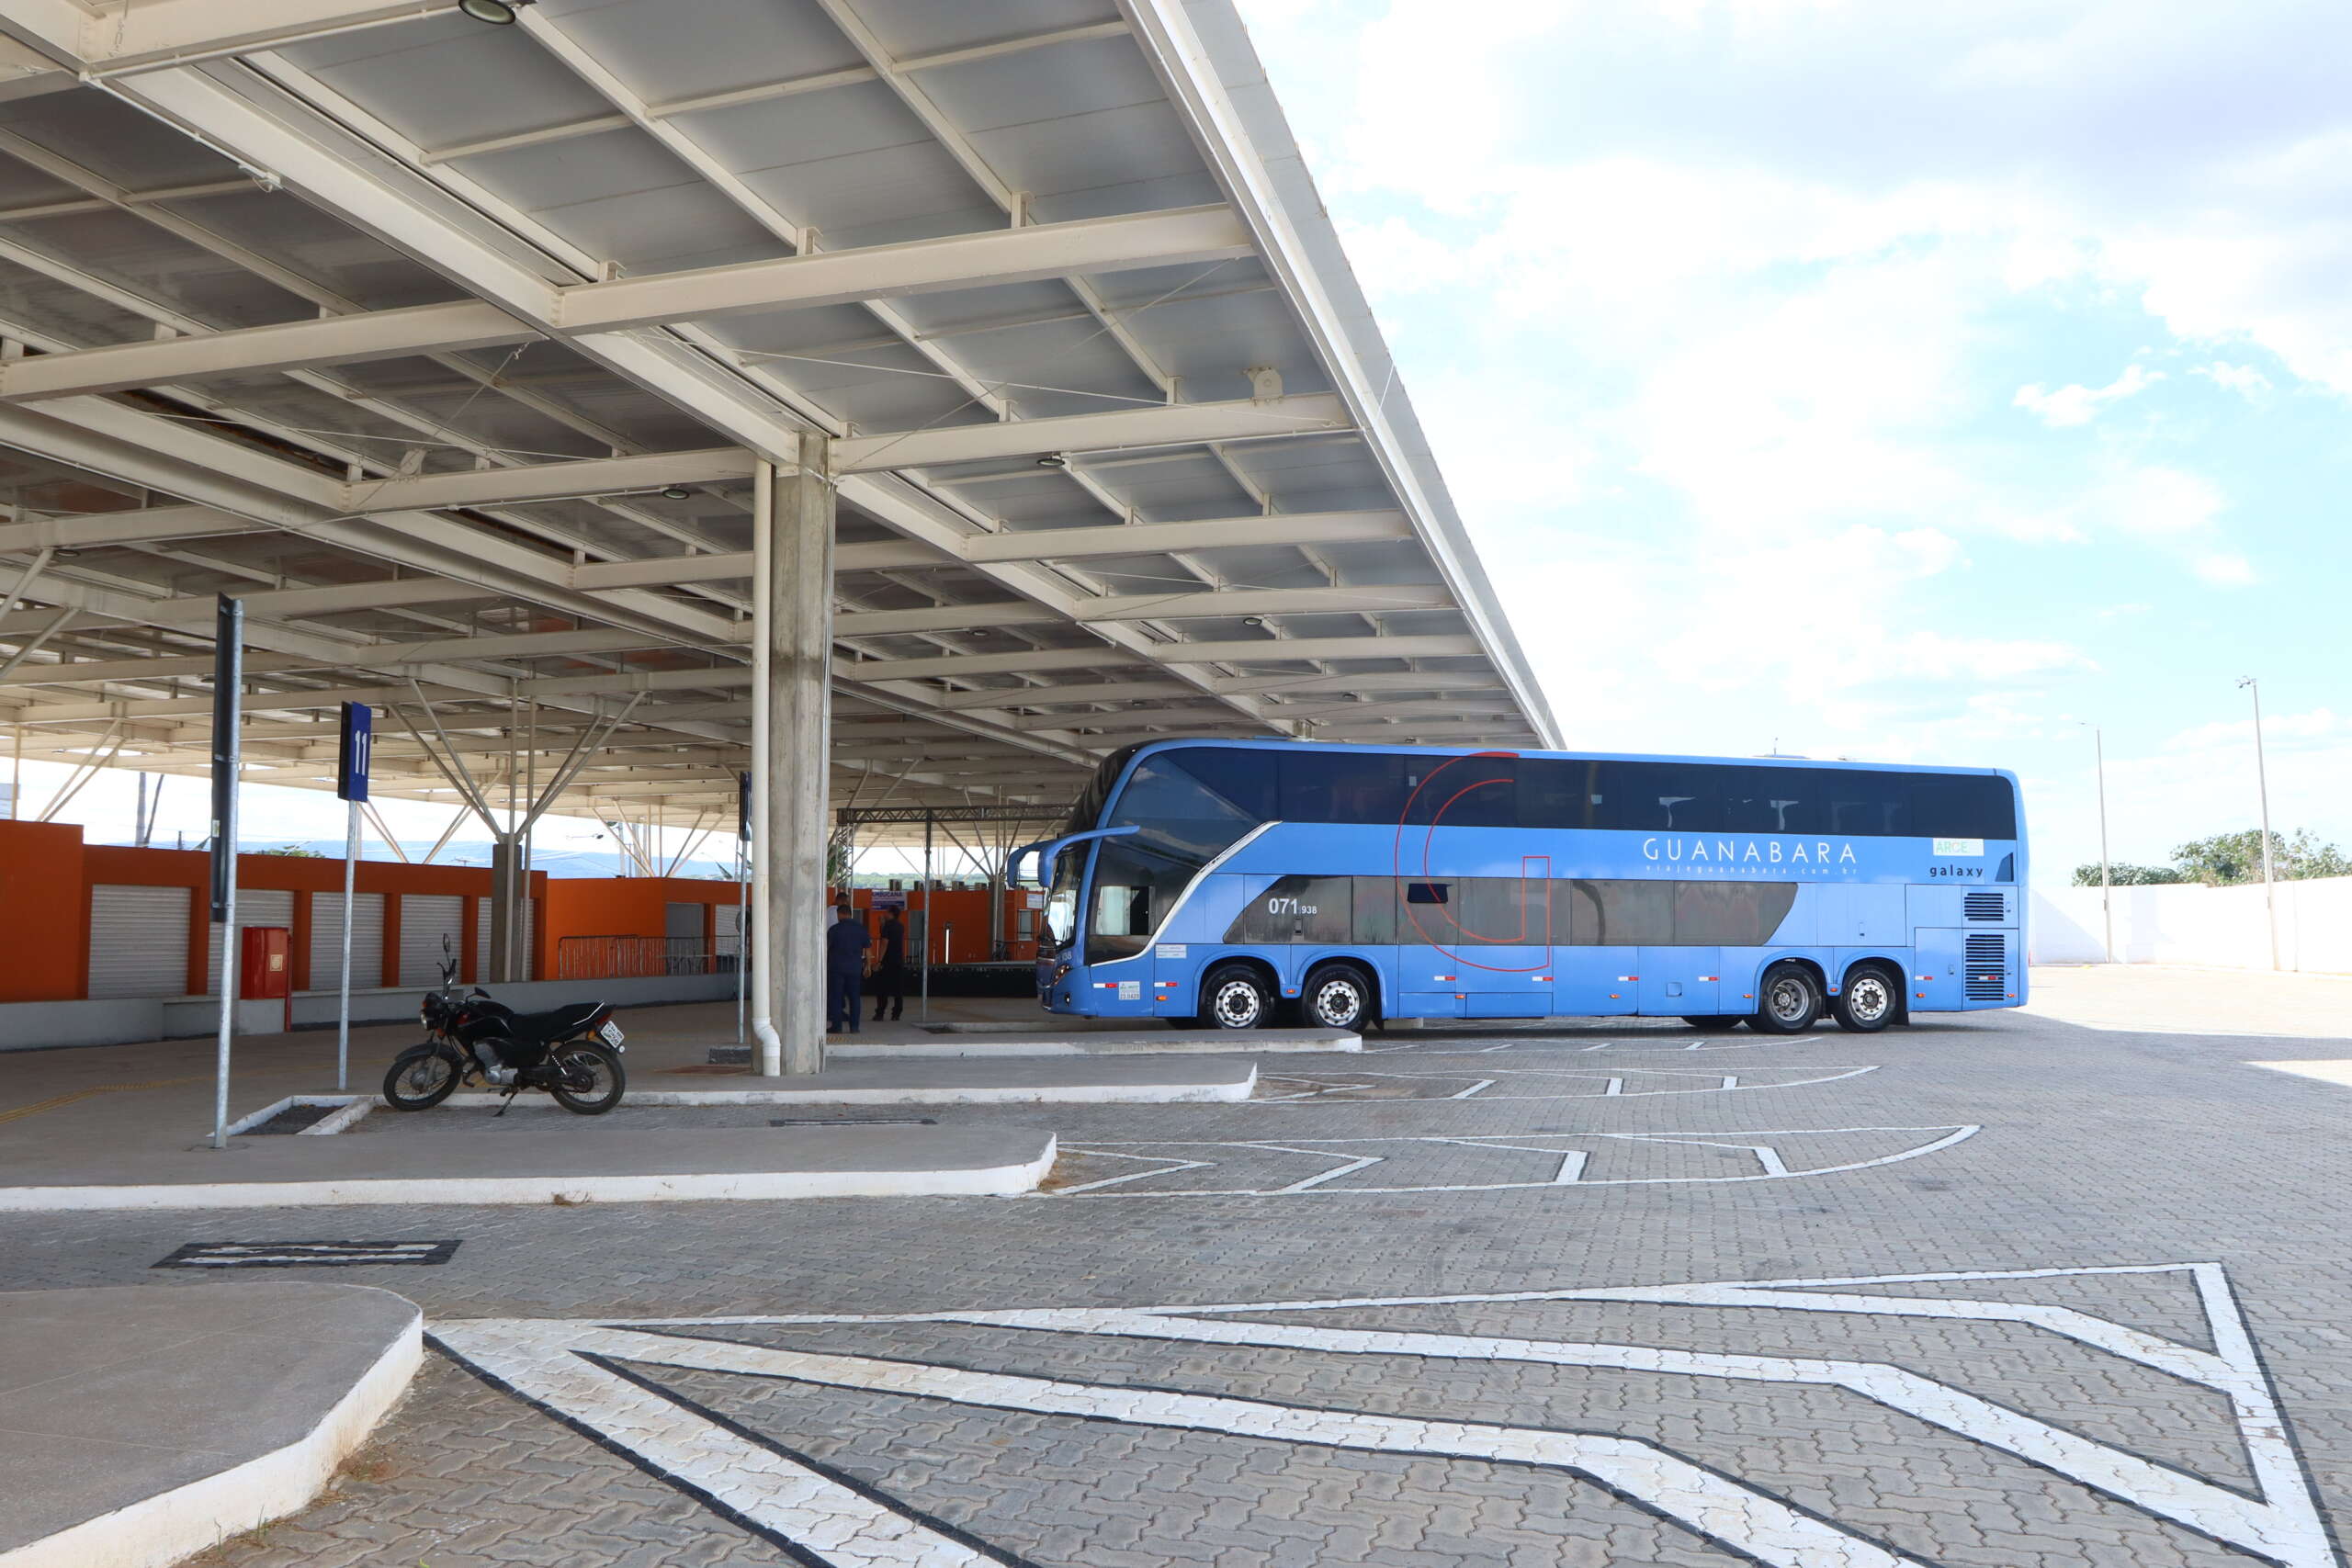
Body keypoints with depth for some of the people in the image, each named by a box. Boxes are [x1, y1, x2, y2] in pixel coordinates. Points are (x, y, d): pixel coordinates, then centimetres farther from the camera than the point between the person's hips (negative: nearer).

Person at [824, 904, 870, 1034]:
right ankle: (854, 1026, 5)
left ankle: (836, 1026, -1)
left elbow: (825, 948, -2)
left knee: (836, 996, 2)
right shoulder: (861, 928, 3)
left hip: (837, 967, -3)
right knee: (854, 997, 7)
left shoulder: (834, 929, -5)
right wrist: (867, 966, 13)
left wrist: (823, 963, 11)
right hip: (855, 968, 3)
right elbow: (867, 949, 5)